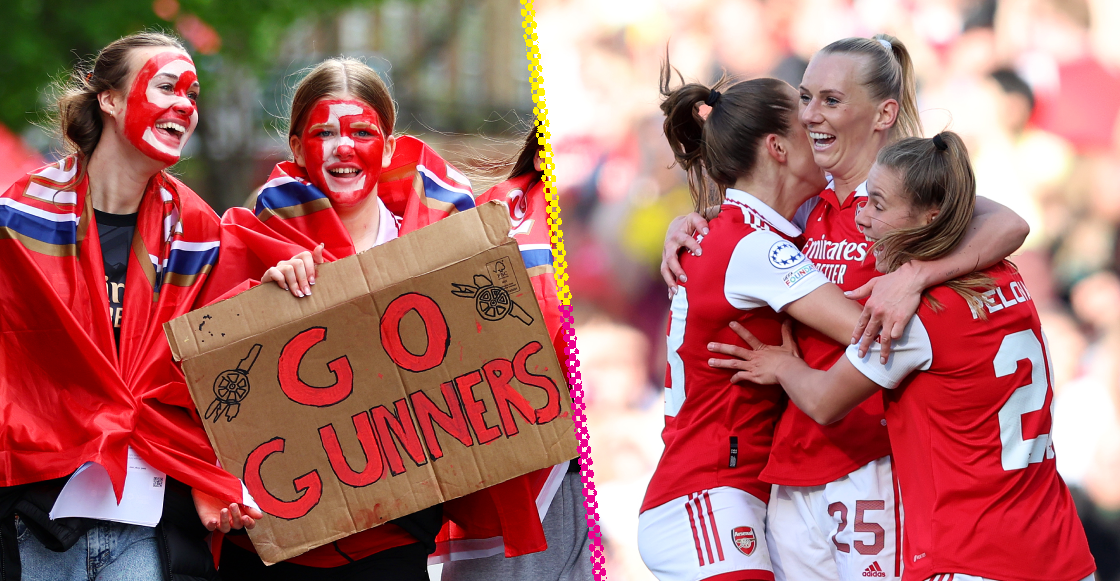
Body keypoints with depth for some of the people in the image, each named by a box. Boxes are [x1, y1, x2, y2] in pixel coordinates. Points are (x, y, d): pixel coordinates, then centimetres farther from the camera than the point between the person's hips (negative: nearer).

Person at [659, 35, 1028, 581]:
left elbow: (1009, 226, -26)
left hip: (872, 463, -7)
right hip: (793, 470, 7)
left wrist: (912, 275, -39)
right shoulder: (812, 206, 12)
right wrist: (685, 227, 7)